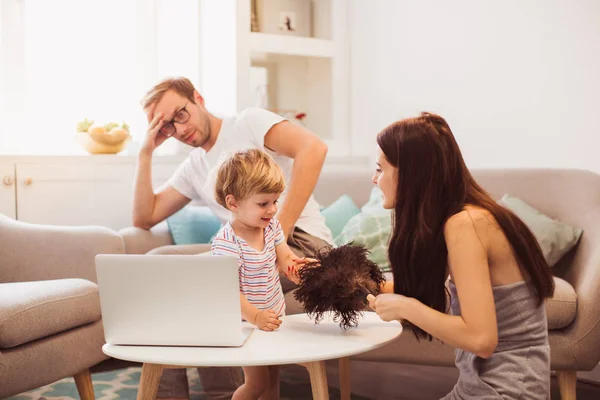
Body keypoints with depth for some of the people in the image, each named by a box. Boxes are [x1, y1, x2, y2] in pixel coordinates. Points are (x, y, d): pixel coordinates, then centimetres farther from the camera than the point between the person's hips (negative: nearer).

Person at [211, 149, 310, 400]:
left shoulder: (271, 225, -3)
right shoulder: (226, 243, -26)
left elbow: (285, 258, 0)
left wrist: (299, 265, -24)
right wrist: (255, 316, -39)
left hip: (272, 316, 7)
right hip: (245, 322, -7)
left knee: (273, 374, 18)